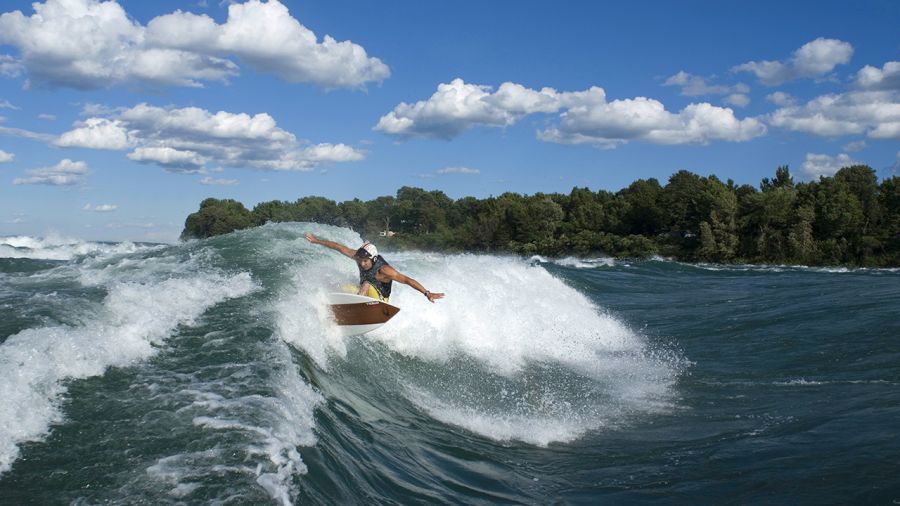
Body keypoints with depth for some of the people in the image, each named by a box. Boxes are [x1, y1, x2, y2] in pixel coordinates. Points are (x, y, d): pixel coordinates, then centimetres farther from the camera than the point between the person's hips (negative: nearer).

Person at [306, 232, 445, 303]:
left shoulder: (383, 270, -30)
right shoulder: (360, 256, -13)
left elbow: (407, 280, -35)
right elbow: (339, 247, -5)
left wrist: (427, 293, -44)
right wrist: (317, 241, 1)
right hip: (364, 294, 7)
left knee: (366, 285, -32)